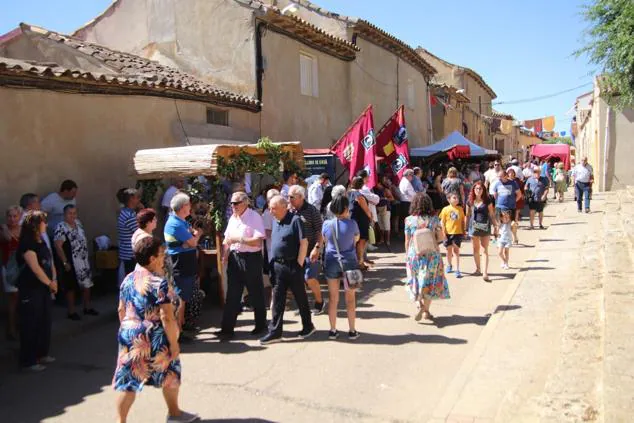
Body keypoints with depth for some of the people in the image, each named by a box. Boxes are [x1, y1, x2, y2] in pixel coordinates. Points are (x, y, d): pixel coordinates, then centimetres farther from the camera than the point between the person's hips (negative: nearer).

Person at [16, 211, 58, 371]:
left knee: (45, 322, 15)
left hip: (44, 288, 9)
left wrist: (54, 280, -2)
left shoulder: (41, 242, 12)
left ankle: (41, 354, 28)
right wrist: (50, 283, -8)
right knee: (30, 324, 0)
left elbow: (50, 262, 12)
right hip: (30, 290, -9)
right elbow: (35, 268, -19)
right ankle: (28, 361, 10)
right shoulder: (27, 244, -16)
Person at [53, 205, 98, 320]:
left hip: (84, 261, 7)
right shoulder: (61, 227, -16)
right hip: (71, 262, -7)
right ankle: (71, 312, 17)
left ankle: (88, 307, 28)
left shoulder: (78, 223, 7)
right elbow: (58, 246, -20)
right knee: (71, 287, 5)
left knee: (87, 284, 13)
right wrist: (65, 262, -21)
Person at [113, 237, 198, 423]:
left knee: (129, 381, 9)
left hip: (129, 337, 6)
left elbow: (121, 310, 11)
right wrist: (174, 343, -14)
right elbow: (167, 318, -21)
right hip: (154, 340, -5)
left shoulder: (128, 279, 3)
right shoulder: (160, 283, -19)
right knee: (170, 374, 17)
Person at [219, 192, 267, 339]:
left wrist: (239, 239, -21)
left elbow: (258, 241, -20)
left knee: (256, 293, 9)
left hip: (251, 258, -6)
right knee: (232, 294, 7)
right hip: (234, 258, 6)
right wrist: (225, 254, 2)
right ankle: (227, 328, 12)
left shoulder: (255, 217, -12)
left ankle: (261, 325, 27)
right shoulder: (233, 218, 11)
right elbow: (227, 239, 16)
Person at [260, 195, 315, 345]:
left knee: (301, 297, 9)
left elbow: (304, 243, -15)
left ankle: (308, 326, 26)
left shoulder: (295, 220, -12)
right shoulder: (275, 221, 10)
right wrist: (272, 263, 12)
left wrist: (299, 264, -15)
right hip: (277, 265, 6)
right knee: (277, 300, 7)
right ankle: (275, 332, 13)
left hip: (293, 266, -6)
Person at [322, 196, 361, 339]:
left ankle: (333, 330, 18)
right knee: (350, 298, 11)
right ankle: (352, 330, 18)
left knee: (333, 298, 12)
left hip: (331, 262, 2)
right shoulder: (352, 223, -13)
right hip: (349, 262, -2)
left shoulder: (327, 224, -7)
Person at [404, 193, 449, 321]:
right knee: (430, 282, 12)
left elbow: (407, 241, -3)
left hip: (414, 255, 0)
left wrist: (407, 255, 9)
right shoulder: (434, 219, -5)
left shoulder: (409, 220, -7)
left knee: (416, 282, 14)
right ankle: (426, 311, 14)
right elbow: (440, 237, -2)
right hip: (431, 255, 0)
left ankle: (419, 304, -6)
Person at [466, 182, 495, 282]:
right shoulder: (470, 202, 2)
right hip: (474, 227, 2)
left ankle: (485, 273, -7)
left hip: (485, 227, -2)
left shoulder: (487, 201, -2)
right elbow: (468, 215, 8)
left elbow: (492, 215, 2)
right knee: (476, 250, 13)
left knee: (485, 251, -4)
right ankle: (478, 269, 28)